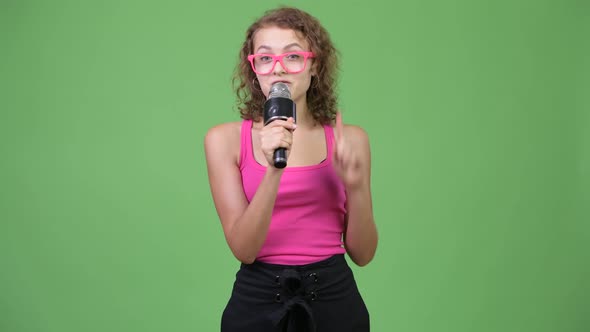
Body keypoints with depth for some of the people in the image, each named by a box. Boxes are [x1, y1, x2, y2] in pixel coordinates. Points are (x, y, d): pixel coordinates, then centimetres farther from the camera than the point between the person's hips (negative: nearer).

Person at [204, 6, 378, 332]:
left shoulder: (350, 138, 0)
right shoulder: (225, 139, -4)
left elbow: (362, 254, 1)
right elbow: (243, 249, -11)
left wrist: (356, 186, -15)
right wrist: (274, 171, -23)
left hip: (334, 298, 1)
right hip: (257, 299, -1)